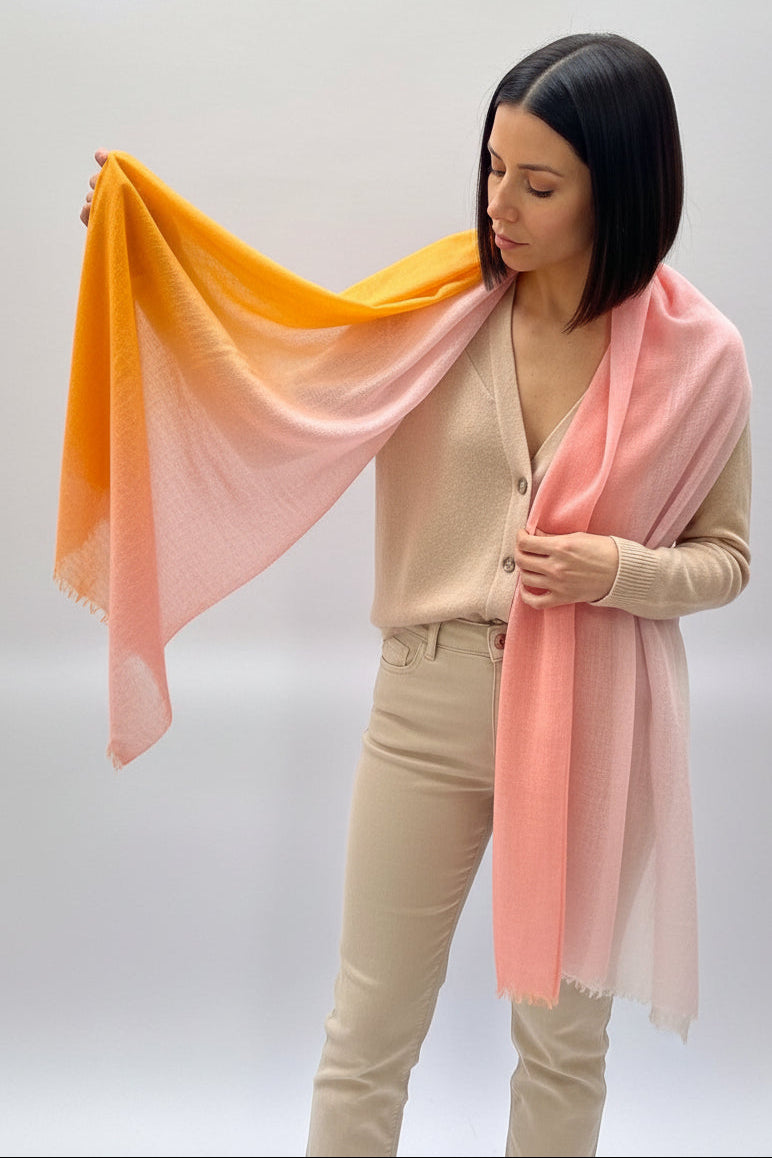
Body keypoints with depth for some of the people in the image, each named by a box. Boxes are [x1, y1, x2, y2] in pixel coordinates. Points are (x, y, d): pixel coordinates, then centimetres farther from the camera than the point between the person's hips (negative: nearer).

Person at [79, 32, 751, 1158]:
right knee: (366, 1041, 13)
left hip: (591, 726, 0)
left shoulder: (697, 351, -8)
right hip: (429, 703, 1)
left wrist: (621, 571, -18)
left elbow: (725, 557, 2)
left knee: (565, 1041, 19)